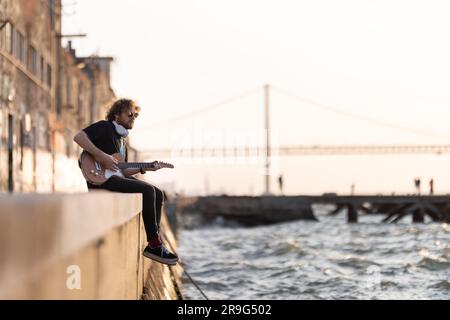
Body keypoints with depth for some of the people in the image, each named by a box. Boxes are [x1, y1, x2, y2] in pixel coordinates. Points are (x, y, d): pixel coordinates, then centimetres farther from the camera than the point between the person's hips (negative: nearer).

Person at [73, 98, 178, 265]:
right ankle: (155, 245, -18)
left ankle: (153, 244, -1)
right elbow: (78, 137, -18)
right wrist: (102, 156, -23)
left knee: (158, 194, 2)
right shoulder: (104, 127, -3)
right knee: (147, 190, -22)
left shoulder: (122, 142, 24)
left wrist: (143, 168, 9)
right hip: (100, 178, -10)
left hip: (115, 176, 10)